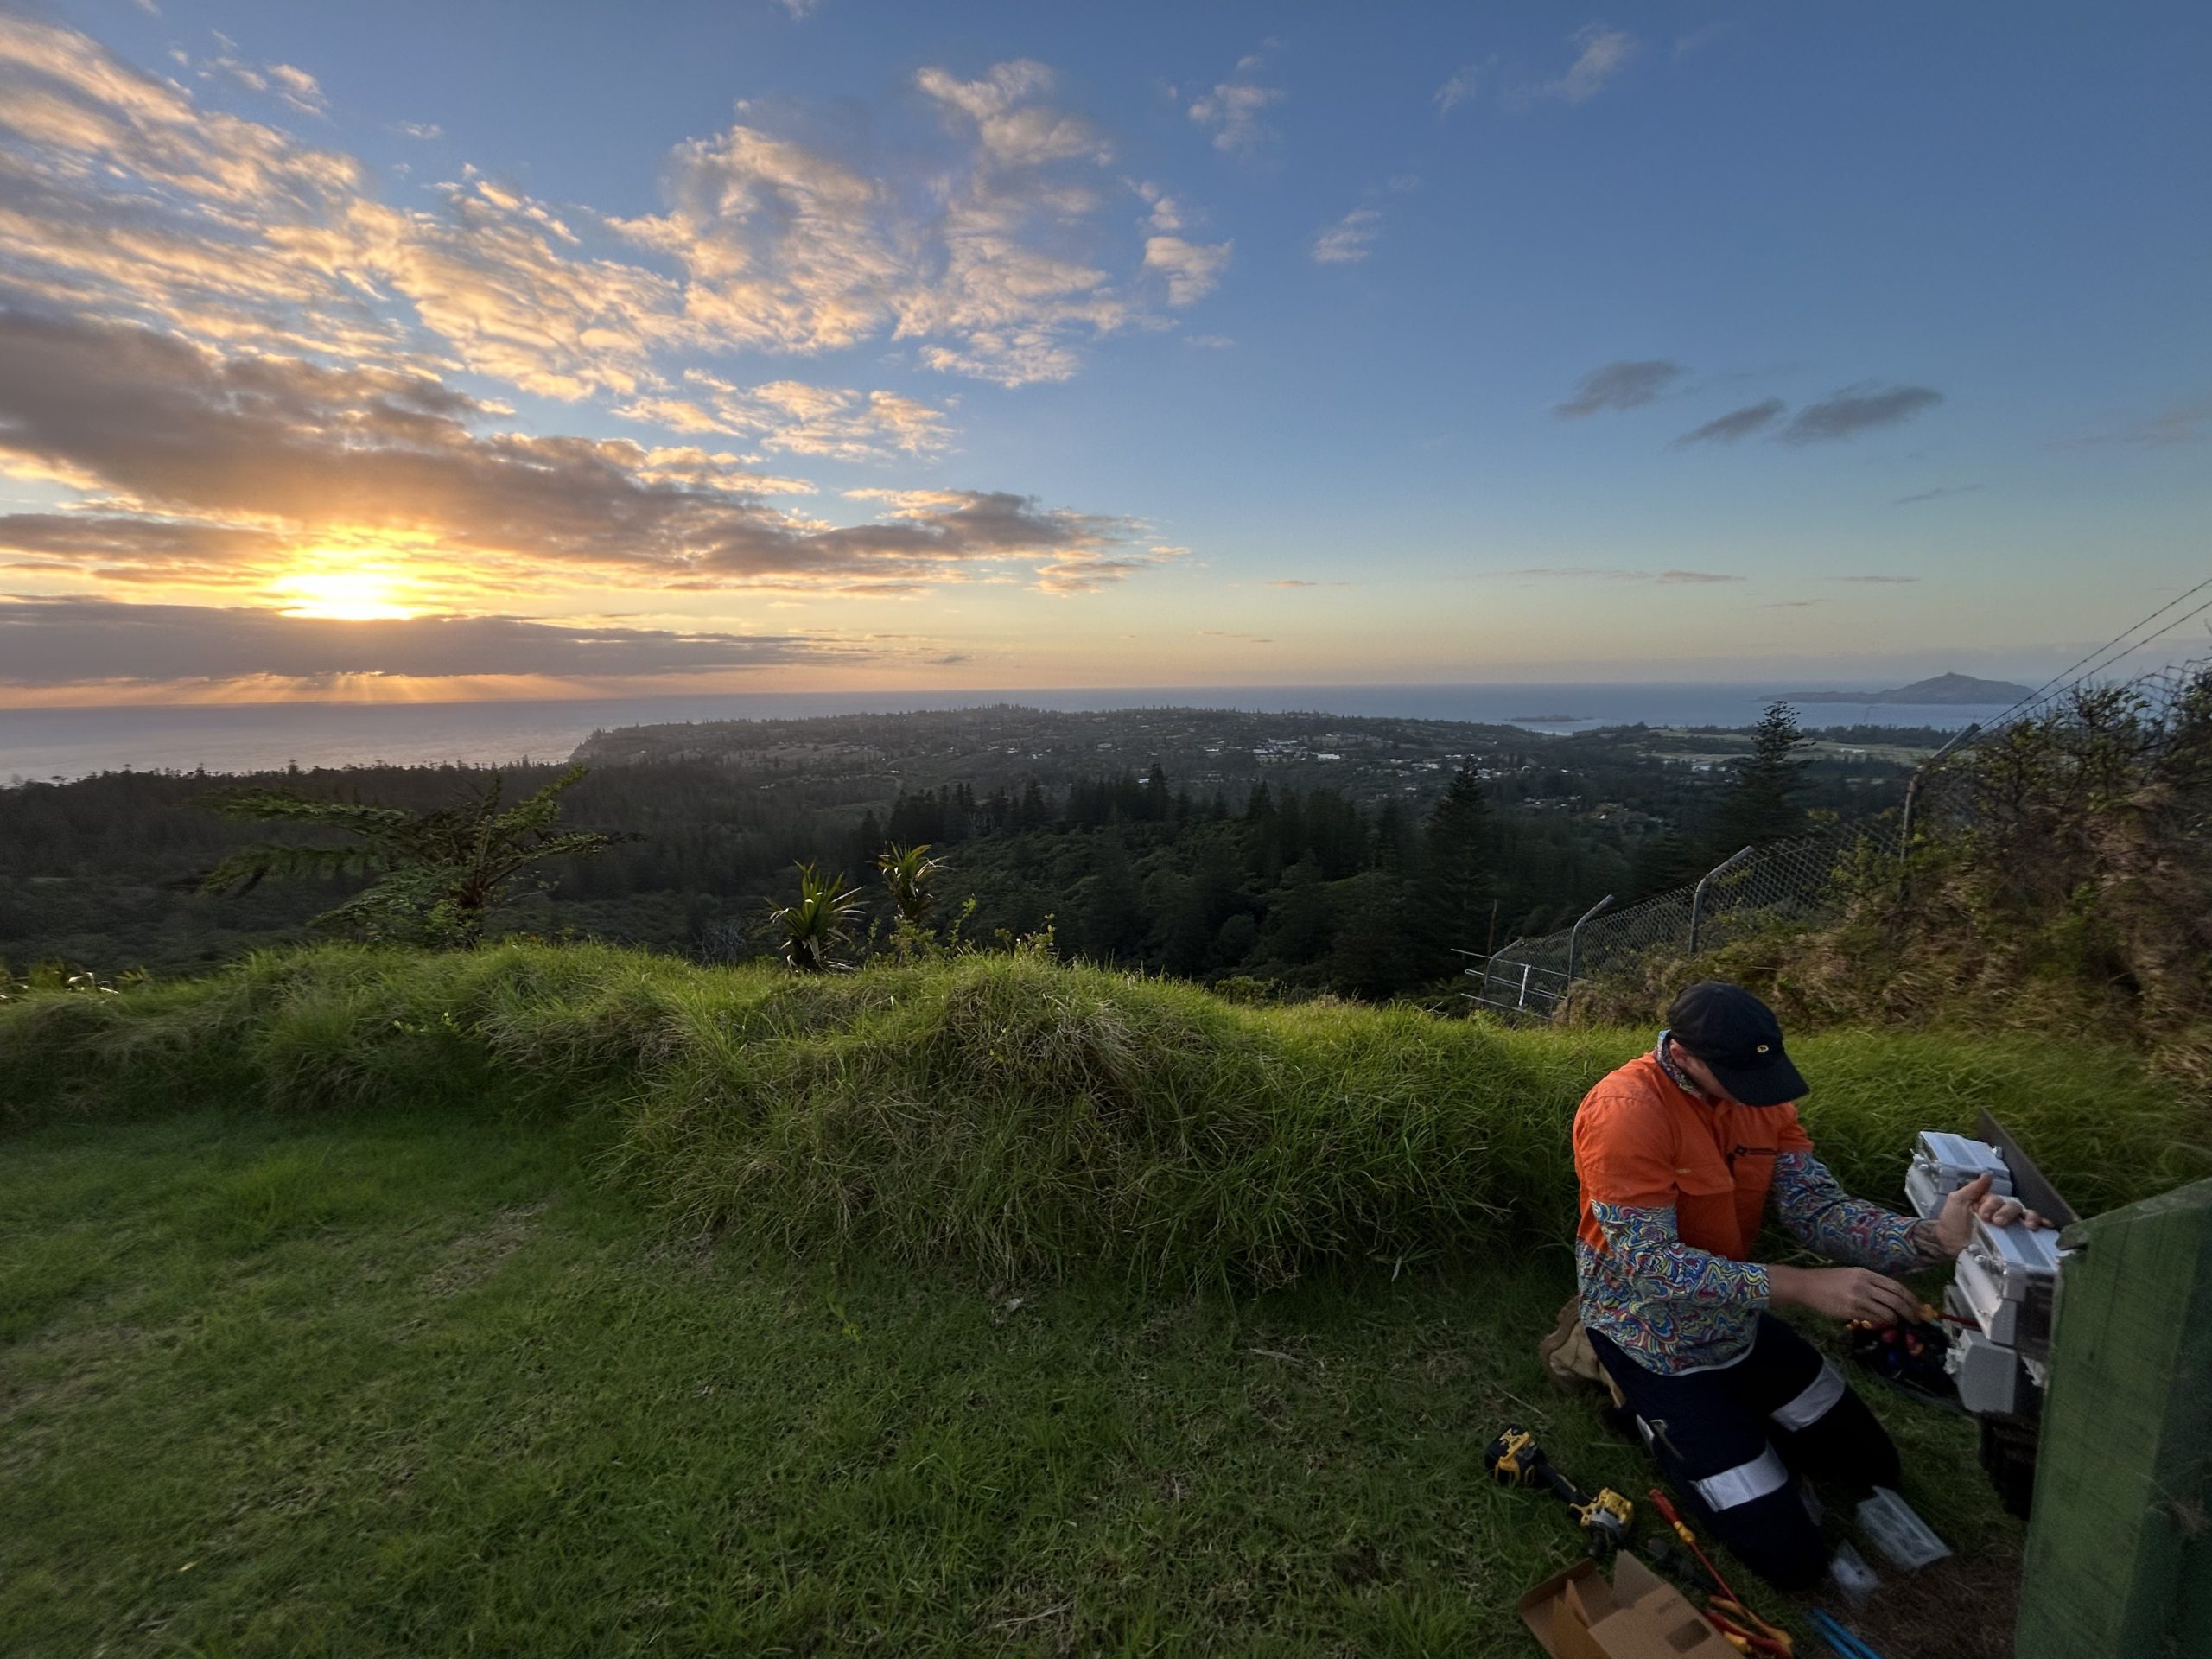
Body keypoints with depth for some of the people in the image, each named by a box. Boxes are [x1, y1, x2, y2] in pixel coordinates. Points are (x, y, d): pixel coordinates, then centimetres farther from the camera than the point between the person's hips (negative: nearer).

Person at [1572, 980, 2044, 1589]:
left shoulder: (1758, 1095, -9)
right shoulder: (1624, 1112, -33)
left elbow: (1819, 1209, -14)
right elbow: (1647, 1265, -33)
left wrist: (1932, 1237, -33)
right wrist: (1800, 1286, -38)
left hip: (1736, 1320, 7)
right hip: (1655, 1339, -7)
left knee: (1873, 1464, 21)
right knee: (1791, 1558, -1)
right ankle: (1652, 1414, 16)